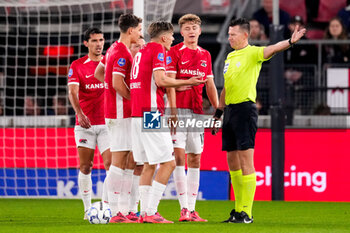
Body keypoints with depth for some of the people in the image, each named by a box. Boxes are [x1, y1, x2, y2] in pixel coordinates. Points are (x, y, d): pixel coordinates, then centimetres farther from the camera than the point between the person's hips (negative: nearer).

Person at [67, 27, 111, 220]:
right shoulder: (77, 66, 2)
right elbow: (72, 92, -8)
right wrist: (79, 113, -25)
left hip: (107, 122, 1)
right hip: (84, 124, -1)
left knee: (111, 164, -10)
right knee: (85, 167, 1)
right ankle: (88, 208, 11)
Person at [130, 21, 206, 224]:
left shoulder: (141, 52, 20)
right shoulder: (158, 49, -6)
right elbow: (160, 80, -16)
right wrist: (187, 82, -4)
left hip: (137, 114, 9)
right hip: (151, 113, -9)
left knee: (149, 164, 12)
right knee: (168, 163, -8)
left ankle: (145, 211, 8)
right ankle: (150, 212, -13)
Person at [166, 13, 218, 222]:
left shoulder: (205, 55, 15)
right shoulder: (174, 52, -2)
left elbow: (210, 85, 19)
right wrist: (173, 110, -17)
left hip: (197, 111, 6)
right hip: (179, 109, -6)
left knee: (195, 159, 6)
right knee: (179, 156, -10)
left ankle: (192, 209, 9)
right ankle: (184, 208, -11)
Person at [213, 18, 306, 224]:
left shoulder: (252, 53, -7)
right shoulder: (230, 57, 17)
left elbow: (271, 50, -27)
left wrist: (290, 42, -47)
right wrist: (218, 112, 25)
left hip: (245, 109, -8)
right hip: (230, 109, 8)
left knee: (246, 160, -9)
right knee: (233, 161, 11)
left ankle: (247, 213, -10)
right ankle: (239, 209, 19)